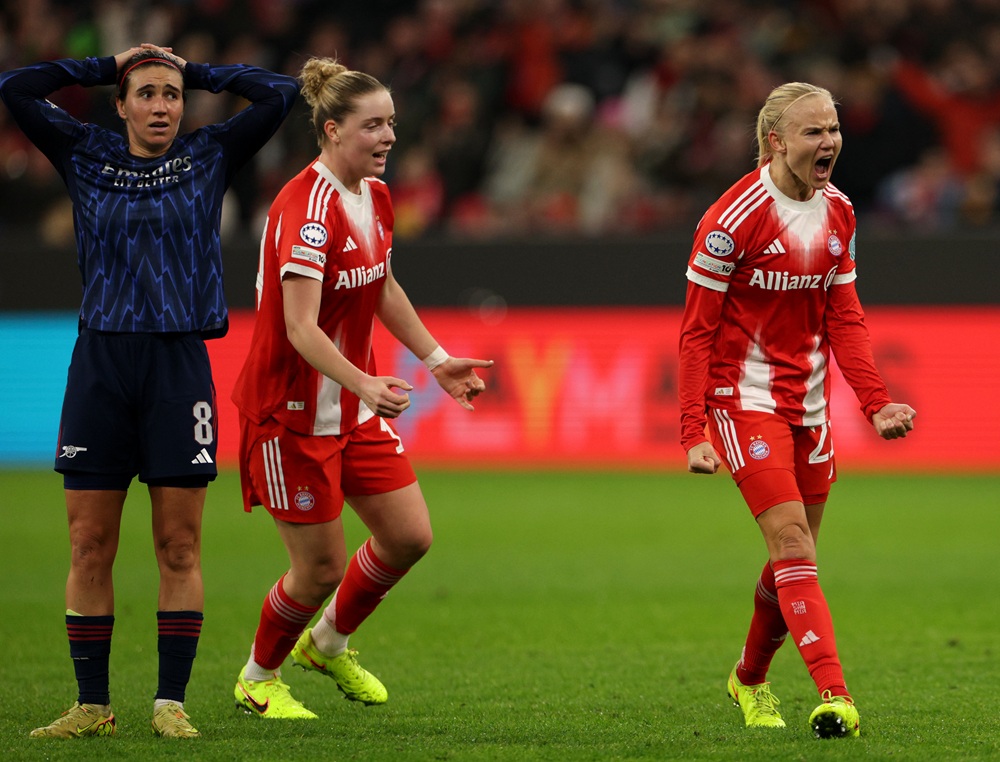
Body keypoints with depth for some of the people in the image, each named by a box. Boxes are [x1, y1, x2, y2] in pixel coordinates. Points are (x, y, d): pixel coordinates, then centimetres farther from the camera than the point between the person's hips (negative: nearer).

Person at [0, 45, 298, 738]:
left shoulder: (209, 158, 8)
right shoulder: (87, 157, 9)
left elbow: (278, 94, 2)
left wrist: (195, 72, 8)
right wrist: (102, 67, 7)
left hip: (179, 362, -1)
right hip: (101, 362, 1)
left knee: (179, 547, -1)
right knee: (89, 546, 0)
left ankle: (171, 702, 4)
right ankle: (92, 705, 7)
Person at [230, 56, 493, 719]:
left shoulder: (375, 195, 4)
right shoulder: (305, 210, -24)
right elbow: (299, 326, -31)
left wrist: (436, 358, 18)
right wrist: (364, 384, -43)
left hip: (357, 405, 8)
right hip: (293, 409, -8)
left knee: (410, 537, 5)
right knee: (321, 566, -1)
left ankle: (329, 642, 31)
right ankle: (258, 678, 25)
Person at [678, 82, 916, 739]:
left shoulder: (838, 213, 5)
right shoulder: (735, 217, -15)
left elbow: (844, 319, 10)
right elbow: (697, 329, -12)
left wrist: (876, 402, -3)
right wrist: (695, 432, -17)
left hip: (809, 404, 6)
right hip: (744, 400, -6)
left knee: (795, 559, 11)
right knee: (793, 547, -17)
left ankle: (750, 680, 34)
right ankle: (835, 697, -27)